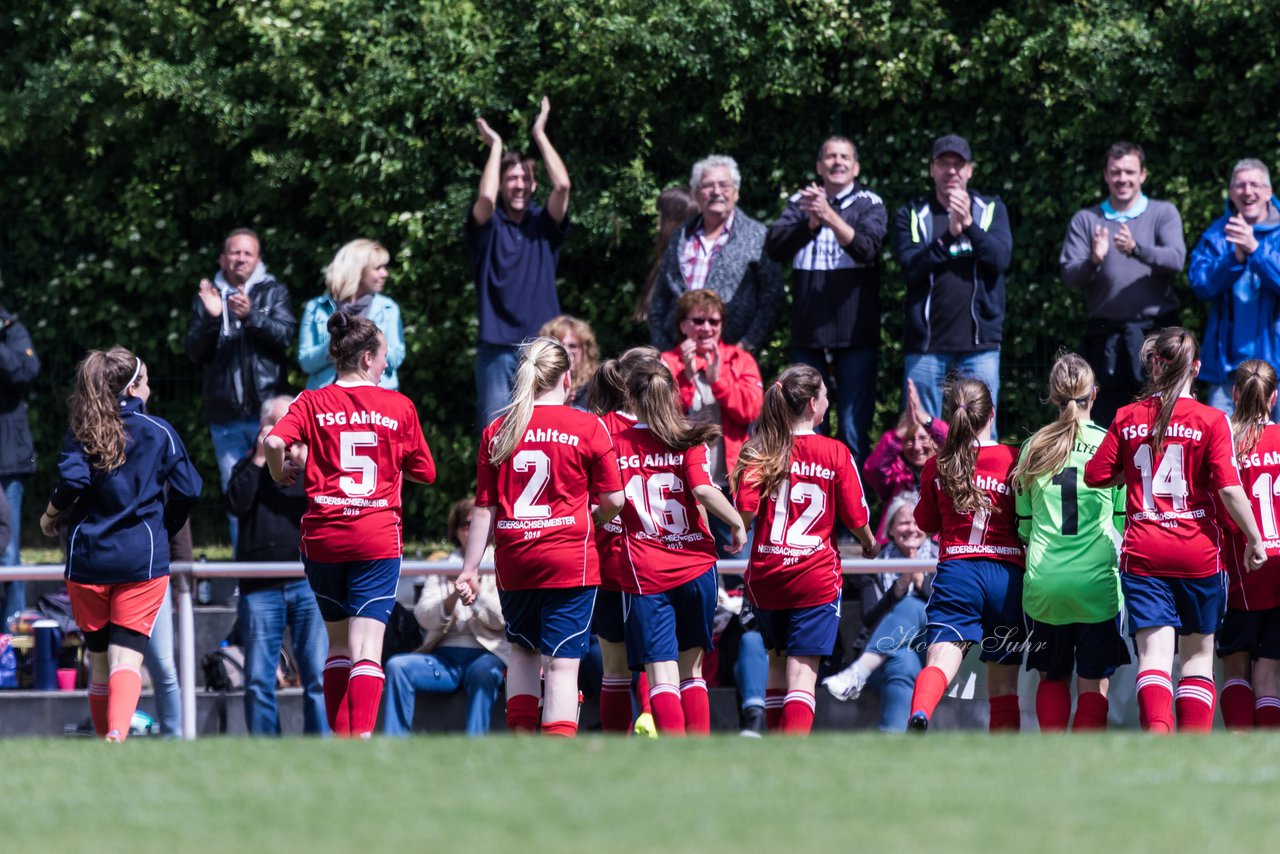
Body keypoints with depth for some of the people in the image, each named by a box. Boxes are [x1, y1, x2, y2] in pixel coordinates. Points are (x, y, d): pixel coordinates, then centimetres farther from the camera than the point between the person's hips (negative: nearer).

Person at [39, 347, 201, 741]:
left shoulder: (82, 431, 1)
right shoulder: (158, 431, 2)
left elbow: (73, 478, -15)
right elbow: (187, 490, 2)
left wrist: (52, 515, 3)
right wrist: (165, 528, 19)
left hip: (88, 558, 2)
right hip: (142, 559, -1)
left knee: (99, 658, 14)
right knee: (127, 656, -9)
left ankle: (106, 740, 22)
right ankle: (118, 732, -34)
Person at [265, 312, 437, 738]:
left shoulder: (312, 403, 1)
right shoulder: (398, 406, 2)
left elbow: (275, 441, -16)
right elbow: (424, 472, 9)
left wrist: (281, 474, 4)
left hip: (323, 535, 2)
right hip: (378, 538, -2)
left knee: (338, 641, 17)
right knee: (368, 645, -6)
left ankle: (341, 737, 18)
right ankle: (362, 738, -22)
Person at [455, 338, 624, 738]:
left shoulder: (497, 431, 4)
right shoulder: (588, 428, -5)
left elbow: (484, 508, 4)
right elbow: (612, 500, -1)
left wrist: (470, 567, 7)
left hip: (513, 560, 3)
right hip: (570, 559, -3)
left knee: (522, 648, 24)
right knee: (562, 662, -4)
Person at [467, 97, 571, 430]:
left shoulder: (544, 224, 10)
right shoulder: (489, 225, 5)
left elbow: (562, 185, -7)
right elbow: (486, 196, -17)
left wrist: (540, 134, -1)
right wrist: (495, 146, -5)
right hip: (497, 349, -2)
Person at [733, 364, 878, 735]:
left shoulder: (760, 451, 0)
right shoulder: (835, 453, -5)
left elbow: (745, 508, -13)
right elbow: (856, 516, -1)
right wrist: (868, 542, 21)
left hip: (766, 576, 3)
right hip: (816, 577, -3)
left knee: (777, 663, 19)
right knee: (802, 673, -6)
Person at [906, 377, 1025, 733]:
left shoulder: (937, 467, 5)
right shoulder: (1014, 461, 1)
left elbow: (926, 523, 18)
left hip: (956, 571, -1)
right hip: (1007, 575, 1)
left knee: (941, 658, -17)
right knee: (1003, 681, 11)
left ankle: (919, 715, -48)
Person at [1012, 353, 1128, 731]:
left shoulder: (1033, 448, 5)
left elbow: (1022, 526, 10)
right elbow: (1124, 520, 3)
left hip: (1043, 583, 2)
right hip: (1097, 583, -2)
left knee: (1052, 677, 17)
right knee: (1093, 682, 5)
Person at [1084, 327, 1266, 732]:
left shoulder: (1127, 418, 2)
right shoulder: (1211, 420, -7)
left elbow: (1095, 476, 4)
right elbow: (1229, 489, -12)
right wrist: (1254, 539, -1)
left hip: (1143, 554, 1)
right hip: (1198, 554, -1)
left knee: (1154, 653, -5)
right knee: (1198, 656, 11)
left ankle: (1157, 734, -29)